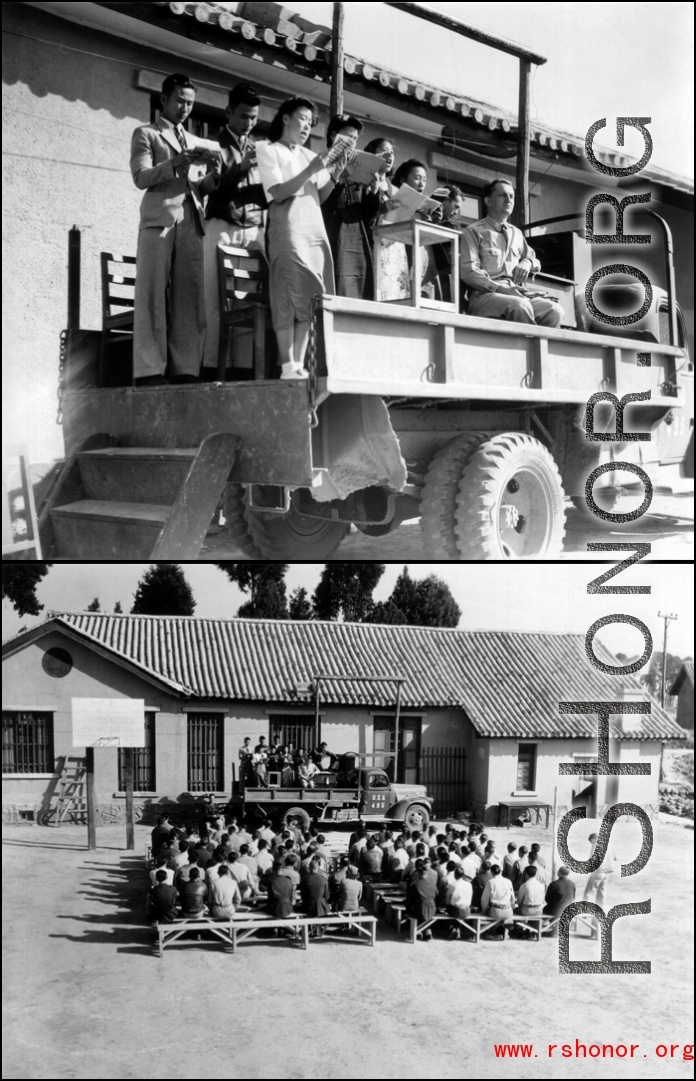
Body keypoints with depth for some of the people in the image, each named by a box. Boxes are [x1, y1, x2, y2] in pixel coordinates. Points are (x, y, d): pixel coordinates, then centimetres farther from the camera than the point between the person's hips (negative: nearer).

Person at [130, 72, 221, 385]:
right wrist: (179, 162, -13)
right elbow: (141, 177, -2)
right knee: (153, 295, -9)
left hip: (191, 224, 4)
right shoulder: (145, 134, 12)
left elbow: (201, 190, 20)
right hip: (159, 221, -4)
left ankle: (185, 370, -7)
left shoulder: (197, 143, 26)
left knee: (190, 298, -4)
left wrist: (213, 173, -2)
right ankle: (149, 371, -14)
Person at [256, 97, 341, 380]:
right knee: (291, 298, -13)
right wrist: (310, 171, -16)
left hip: (316, 230, 6)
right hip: (288, 231, -6)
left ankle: (299, 365, 1)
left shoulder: (310, 155, 22)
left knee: (312, 299, 0)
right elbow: (278, 193, -8)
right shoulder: (267, 150, 4)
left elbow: (320, 196, 16)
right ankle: (287, 367, -14)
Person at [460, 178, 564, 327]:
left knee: (554, 309, -25)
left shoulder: (516, 233, 25)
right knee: (520, 305, -38)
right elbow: (468, 271, -4)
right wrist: (501, 288, -18)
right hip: (485, 295, -5)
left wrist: (527, 262, 10)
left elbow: (533, 258, 38)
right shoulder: (473, 231, 7)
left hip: (518, 295, 5)